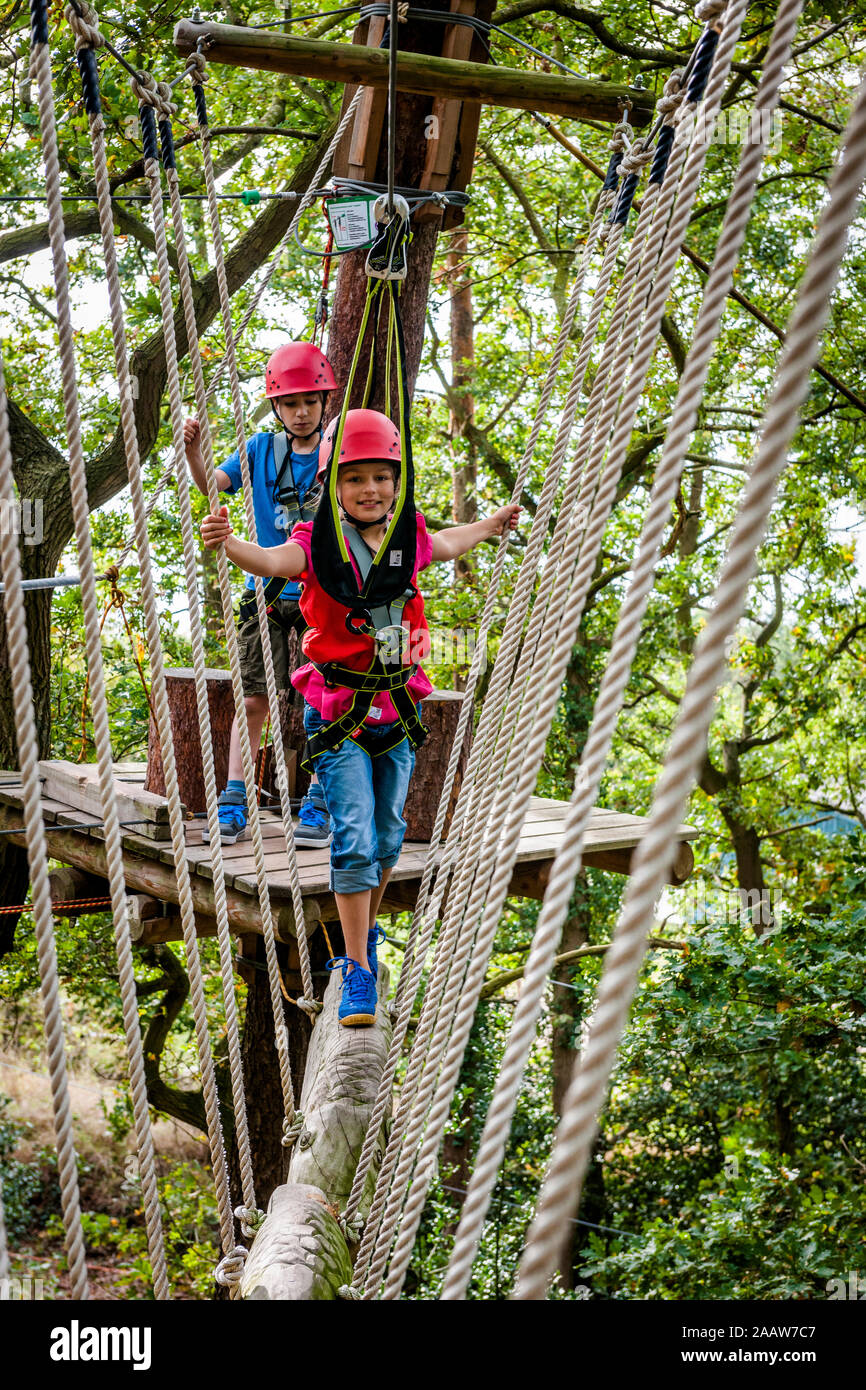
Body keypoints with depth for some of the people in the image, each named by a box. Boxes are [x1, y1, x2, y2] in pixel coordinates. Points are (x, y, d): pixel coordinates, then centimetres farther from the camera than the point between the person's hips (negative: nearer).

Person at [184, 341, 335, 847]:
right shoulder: (262, 449, 3)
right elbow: (210, 483, -6)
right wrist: (193, 451, -26)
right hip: (266, 591, 1)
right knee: (253, 697, 2)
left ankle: (318, 805, 10)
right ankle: (233, 804, 8)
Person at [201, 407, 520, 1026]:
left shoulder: (407, 539, 2)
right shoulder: (321, 542, -13)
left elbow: (444, 543, 26)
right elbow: (275, 560, -34)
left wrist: (490, 525, 42)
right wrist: (228, 544, -54)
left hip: (398, 707, 5)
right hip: (338, 712, -5)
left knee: (388, 836, 16)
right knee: (354, 837, -11)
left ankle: (367, 932, 41)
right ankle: (359, 972, -3)